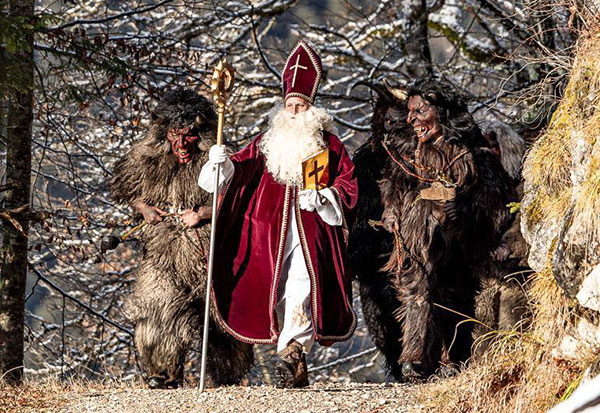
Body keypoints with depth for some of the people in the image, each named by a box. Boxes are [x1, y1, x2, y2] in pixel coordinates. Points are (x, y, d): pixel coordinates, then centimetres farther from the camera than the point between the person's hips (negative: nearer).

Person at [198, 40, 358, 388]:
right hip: (272, 233, 3)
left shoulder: (329, 144, 9)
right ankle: (298, 371, 8)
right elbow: (241, 170, 10)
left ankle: (291, 353, -32)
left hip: (312, 230, -3)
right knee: (280, 294, 1)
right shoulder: (267, 143, 17)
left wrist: (322, 198, -12)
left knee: (302, 285, -22)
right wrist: (222, 164, -11)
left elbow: (348, 183, 5)